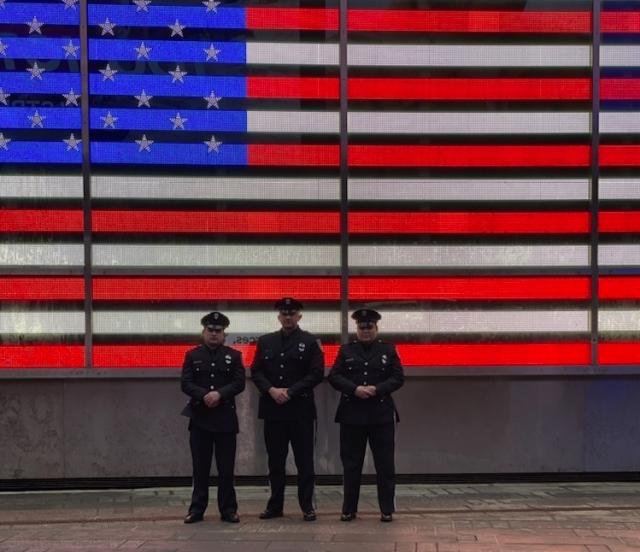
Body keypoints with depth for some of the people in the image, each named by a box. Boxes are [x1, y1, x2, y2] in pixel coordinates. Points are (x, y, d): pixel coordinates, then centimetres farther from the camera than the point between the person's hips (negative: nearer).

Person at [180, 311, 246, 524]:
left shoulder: (234, 356, 8)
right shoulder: (192, 355, 9)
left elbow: (239, 383, -2)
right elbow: (185, 383, -1)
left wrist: (220, 394, -17)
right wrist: (204, 395, -17)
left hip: (226, 418, 0)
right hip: (199, 417, 0)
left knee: (226, 467, 2)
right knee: (200, 467, 4)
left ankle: (228, 510, 9)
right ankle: (197, 510, 11)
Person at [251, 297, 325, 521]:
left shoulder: (310, 342, 2)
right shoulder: (265, 341, 12)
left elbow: (316, 373, -6)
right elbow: (256, 371, 7)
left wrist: (290, 391, -12)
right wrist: (271, 390, -10)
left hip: (301, 409, -3)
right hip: (272, 408, 3)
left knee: (304, 460, -1)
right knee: (275, 460, 8)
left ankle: (307, 506, 4)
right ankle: (275, 505, 16)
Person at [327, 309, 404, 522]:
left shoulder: (388, 350, 8)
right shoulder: (346, 350, 9)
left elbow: (398, 378, 2)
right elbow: (333, 377, 1)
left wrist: (377, 389, -14)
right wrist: (355, 389, -14)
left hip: (381, 415, 0)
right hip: (352, 414, 1)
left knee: (385, 464, 0)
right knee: (351, 464, 5)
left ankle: (387, 510, 7)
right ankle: (349, 509, 12)